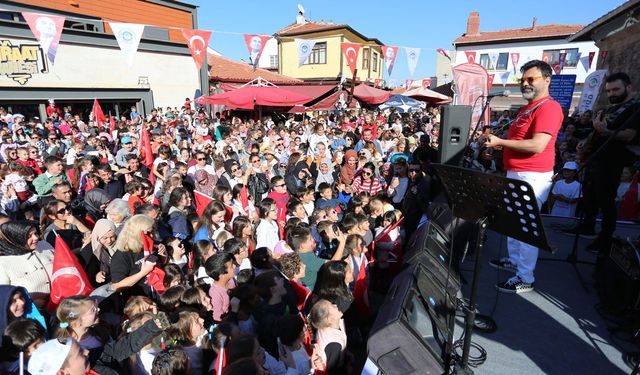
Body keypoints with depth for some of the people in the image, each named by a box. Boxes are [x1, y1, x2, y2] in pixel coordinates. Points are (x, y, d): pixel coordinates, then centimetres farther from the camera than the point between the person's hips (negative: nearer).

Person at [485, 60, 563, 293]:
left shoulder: (549, 108, -14)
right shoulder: (527, 108, 17)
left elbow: (537, 145, -24)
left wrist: (500, 142, -21)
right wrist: (496, 144, 9)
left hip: (533, 177, -10)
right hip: (515, 174, 10)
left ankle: (525, 278, 5)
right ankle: (514, 260, 36)